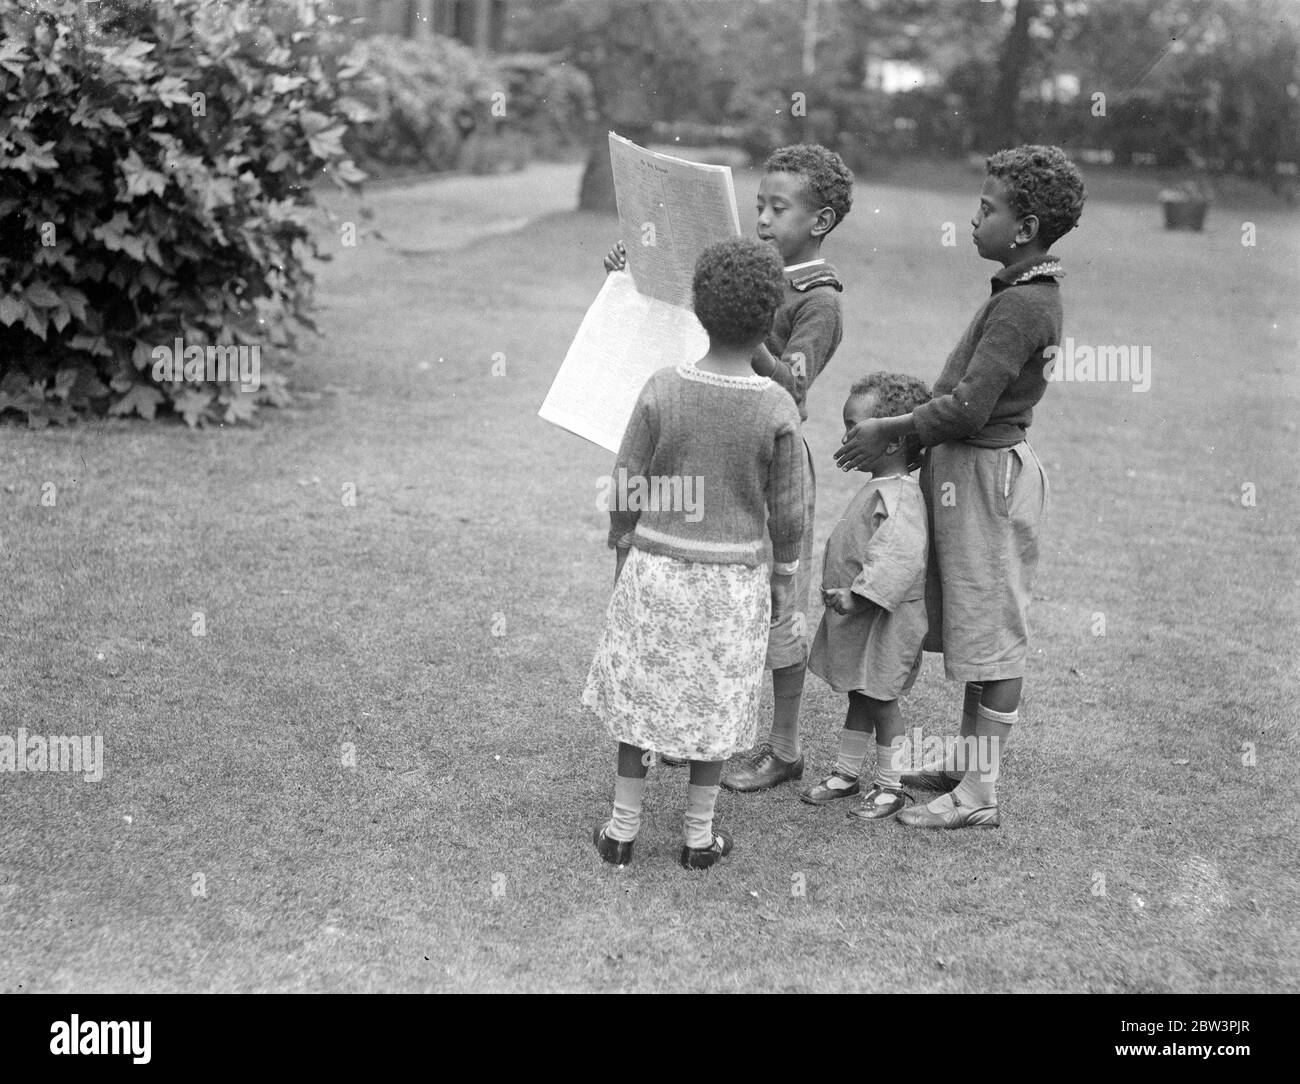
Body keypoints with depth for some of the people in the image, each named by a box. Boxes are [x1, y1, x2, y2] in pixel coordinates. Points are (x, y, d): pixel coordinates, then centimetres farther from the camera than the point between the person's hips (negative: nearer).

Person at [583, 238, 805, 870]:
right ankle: (698, 836, 22)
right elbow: (786, 512, -5)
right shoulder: (777, 410, -12)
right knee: (717, 702, 12)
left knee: (643, 692, 13)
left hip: (657, 568, 1)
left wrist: (623, 557, 11)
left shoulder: (661, 391, -10)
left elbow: (628, 490, -4)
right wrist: (783, 579, 10)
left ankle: (622, 830, 21)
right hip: (734, 579, 0)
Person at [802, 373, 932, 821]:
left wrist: (858, 595, -32)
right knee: (859, 696, 19)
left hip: (885, 619, -9)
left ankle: (889, 784, 16)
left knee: (880, 699, 3)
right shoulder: (879, 489, 10)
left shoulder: (899, 498, -22)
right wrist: (846, 595, 15)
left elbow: (899, 558, -33)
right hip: (857, 616, 9)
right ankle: (846, 773, 30)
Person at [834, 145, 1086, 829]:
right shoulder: (1026, 293, 11)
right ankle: (967, 763, 28)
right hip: (975, 469, 10)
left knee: (993, 636, -2)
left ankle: (979, 796, 6)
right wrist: (900, 424, 12)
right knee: (976, 629, 17)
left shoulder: (1021, 306, -20)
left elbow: (969, 408, -24)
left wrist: (890, 431, -14)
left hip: (985, 472, -10)